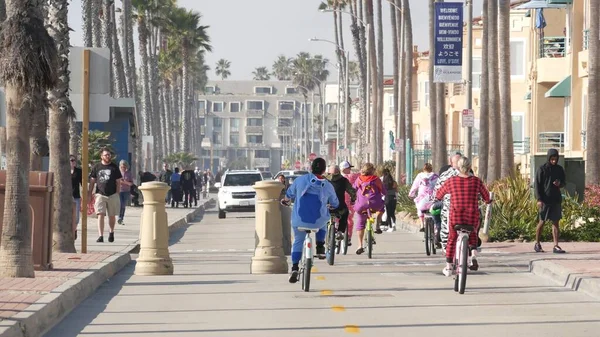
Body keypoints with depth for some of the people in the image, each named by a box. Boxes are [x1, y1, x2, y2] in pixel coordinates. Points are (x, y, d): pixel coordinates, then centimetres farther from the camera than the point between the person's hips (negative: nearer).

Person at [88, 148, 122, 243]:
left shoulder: (114, 167, 6)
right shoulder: (96, 167, 7)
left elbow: (118, 182, 7)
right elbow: (92, 181, 10)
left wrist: (117, 194, 1)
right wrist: (90, 194, 5)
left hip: (112, 195, 1)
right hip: (100, 195, -1)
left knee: (112, 216, 9)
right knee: (100, 215, -12)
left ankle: (111, 232, 33)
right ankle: (100, 236, -14)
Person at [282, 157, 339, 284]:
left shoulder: (300, 180, -2)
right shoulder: (328, 186, 0)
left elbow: (289, 194, 13)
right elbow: (335, 203, 14)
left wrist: (286, 200, 36)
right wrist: (329, 206, 38)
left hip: (299, 220, 0)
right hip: (319, 221, 0)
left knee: (298, 241, 19)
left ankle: (294, 267, 5)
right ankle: (320, 248, 23)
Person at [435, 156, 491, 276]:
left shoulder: (451, 181, -3)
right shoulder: (477, 181, -4)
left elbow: (439, 194, 14)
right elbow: (486, 197, 8)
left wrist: (437, 198, 37)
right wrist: (488, 201, 32)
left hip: (455, 217, 0)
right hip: (472, 218, 0)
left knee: (452, 239, 20)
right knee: (473, 234, 29)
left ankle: (448, 268, 22)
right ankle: (473, 256, 6)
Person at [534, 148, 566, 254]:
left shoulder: (559, 169, 9)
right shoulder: (542, 169, -4)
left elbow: (564, 182, 18)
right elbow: (537, 185, -6)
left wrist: (560, 184, -7)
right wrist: (539, 199, -14)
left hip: (556, 199, 4)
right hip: (545, 200, -4)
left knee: (555, 222, 1)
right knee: (542, 221, 3)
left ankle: (556, 246, 0)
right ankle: (537, 244, 17)